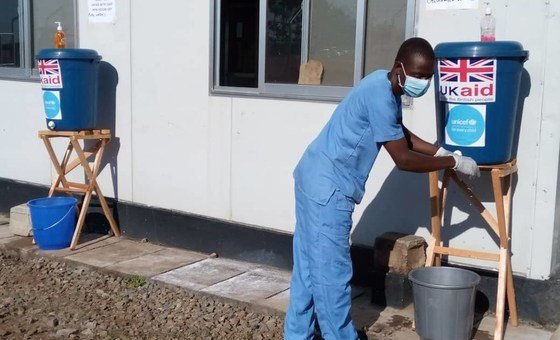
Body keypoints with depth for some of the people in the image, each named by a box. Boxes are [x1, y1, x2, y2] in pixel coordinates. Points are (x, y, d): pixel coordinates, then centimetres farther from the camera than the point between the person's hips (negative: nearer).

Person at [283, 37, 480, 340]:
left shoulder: (385, 85, 9)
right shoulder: (380, 95, -21)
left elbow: (400, 134, 23)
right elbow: (403, 159, -18)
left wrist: (440, 152, 12)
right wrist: (454, 162, -9)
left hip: (315, 180, 10)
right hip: (328, 188, -10)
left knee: (309, 269, 16)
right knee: (332, 273, 1)